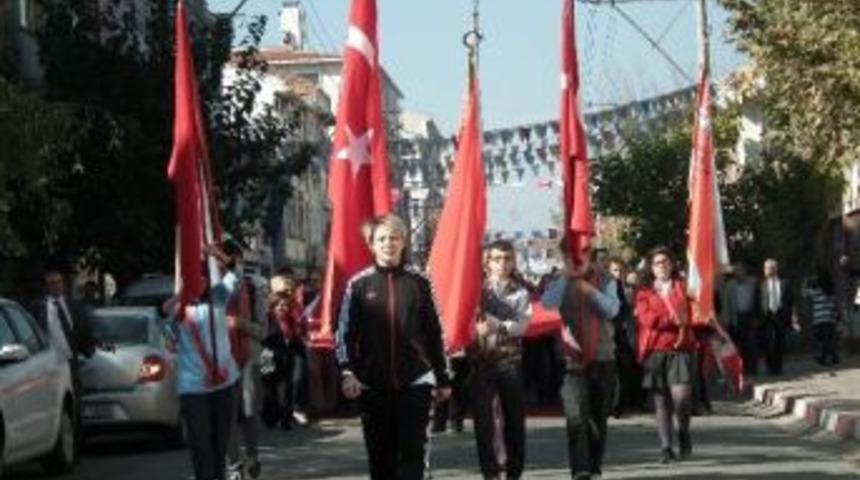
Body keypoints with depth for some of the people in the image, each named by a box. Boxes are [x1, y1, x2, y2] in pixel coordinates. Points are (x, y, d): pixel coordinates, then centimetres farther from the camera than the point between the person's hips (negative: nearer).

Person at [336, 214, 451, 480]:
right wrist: (347, 372, -15)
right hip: (373, 385, 1)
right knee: (380, 454, 7)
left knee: (412, 451, -6)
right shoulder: (358, 284, 3)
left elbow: (434, 334, 9)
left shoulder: (418, 283, 5)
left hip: (415, 381, 0)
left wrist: (443, 379, 9)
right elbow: (345, 333, 0)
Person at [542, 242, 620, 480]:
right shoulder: (562, 283, 4)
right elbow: (548, 302, -17)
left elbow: (613, 309, -9)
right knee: (576, 418, -16)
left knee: (598, 418, 11)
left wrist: (591, 291, -22)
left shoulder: (605, 281, 7)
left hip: (602, 358, 2)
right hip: (573, 359, -2)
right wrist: (568, 276, -18)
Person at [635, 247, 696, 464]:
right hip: (655, 350, 1)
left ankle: (684, 433, 10)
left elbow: (688, 314, 2)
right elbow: (646, 318, -4)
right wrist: (672, 319, -13)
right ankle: (666, 448, 4)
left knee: (681, 394, -16)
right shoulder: (644, 291, 11)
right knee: (661, 400, 0)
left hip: (679, 348, -1)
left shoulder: (682, 287, 12)